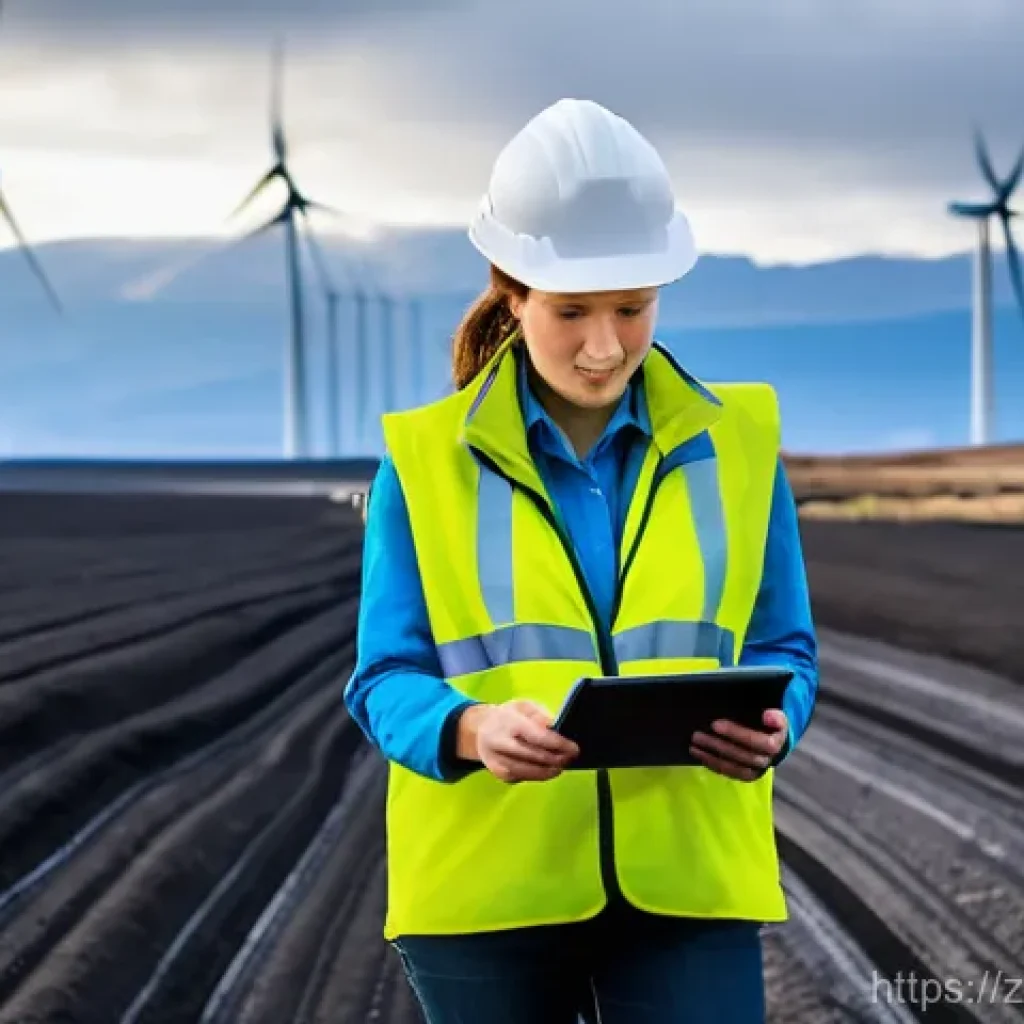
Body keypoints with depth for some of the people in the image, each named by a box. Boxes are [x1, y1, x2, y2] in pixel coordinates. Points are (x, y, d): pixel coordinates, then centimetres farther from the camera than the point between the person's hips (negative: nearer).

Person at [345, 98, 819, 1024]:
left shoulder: (734, 442, 5)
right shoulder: (427, 459, 0)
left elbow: (783, 652, 7)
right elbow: (386, 682, -2)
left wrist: (767, 725, -16)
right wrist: (474, 729, -24)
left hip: (686, 880, 1)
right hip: (486, 886, 0)